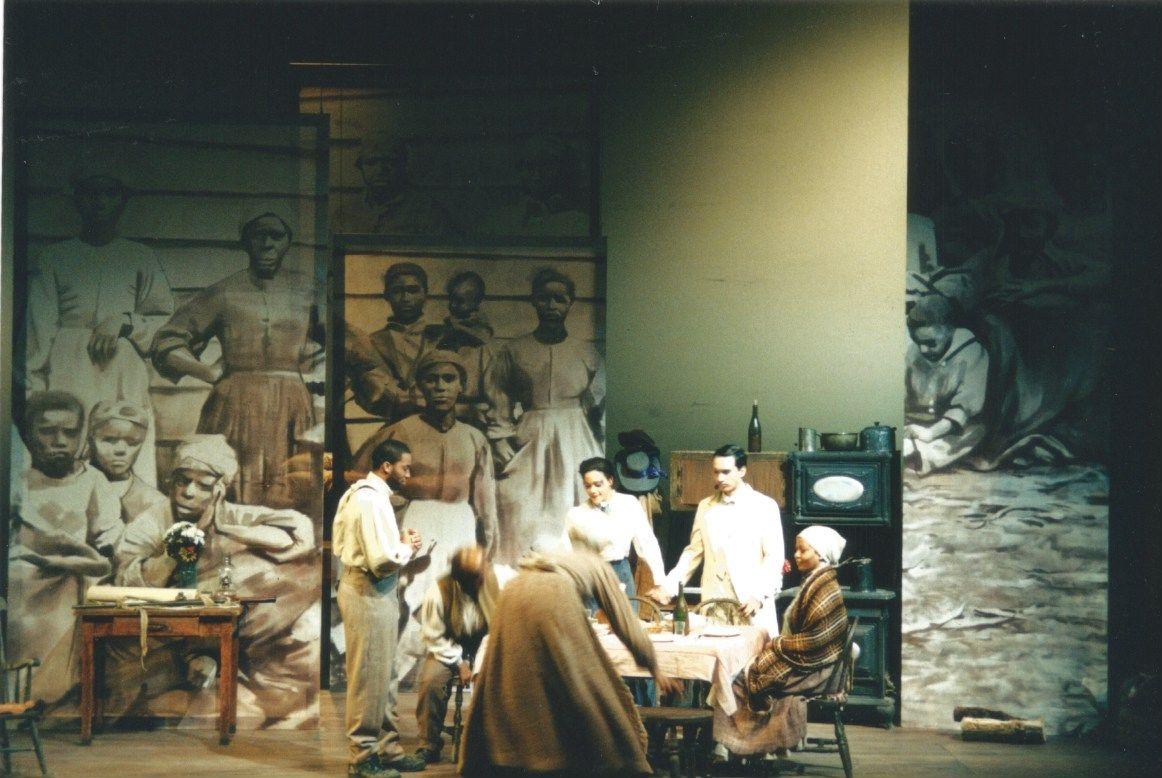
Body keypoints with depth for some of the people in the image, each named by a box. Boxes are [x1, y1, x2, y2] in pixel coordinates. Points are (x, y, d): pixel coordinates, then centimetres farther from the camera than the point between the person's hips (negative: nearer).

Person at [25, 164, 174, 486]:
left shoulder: (142, 259, 17)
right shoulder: (52, 258, 14)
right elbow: (38, 329, 8)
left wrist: (125, 322, -5)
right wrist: (34, 396, -1)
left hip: (126, 386, 1)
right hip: (67, 384, 0)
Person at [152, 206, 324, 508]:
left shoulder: (307, 289, 11)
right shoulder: (224, 293, 5)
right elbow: (166, 342, 7)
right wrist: (209, 373, -2)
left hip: (291, 408, 1)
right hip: (236, 405, -1)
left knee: (286, 503, -5)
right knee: (234, 498, -8)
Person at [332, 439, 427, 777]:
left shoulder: (359, 493, 11)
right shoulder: (373, 500, -20)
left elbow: (340, 543, 16)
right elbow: (383, 560, -27)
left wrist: (398, 541, 8)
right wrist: (408, 548, -6)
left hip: (363, 590, 11)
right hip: (370, 594, -11)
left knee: (381, 675, 16)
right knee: (369, 676, -2)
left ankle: (387, 747, 23)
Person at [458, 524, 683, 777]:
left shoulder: (551, 559, 40)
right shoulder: (598, 565, 28)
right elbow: (627, 625, 25)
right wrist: (655, 669, 37)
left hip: (512, 598, 5)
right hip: (553, 602, -4)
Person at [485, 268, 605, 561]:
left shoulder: (586, 352, 6)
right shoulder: (513, 351, 4)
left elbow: (599, 405, 10)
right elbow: (498, 406, 4)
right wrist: (501, 448, -7)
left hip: (575, 443, 1)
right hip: (528, 446, -1)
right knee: (523, 526, -7)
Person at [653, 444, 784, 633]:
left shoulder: (765, 506, 2)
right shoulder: (706, 507, 12)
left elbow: (774, 557, -1)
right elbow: (693, 553, 16)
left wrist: (760, 595, -14)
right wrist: (669, 585, 4)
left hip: (753, 604, -3)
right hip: (714, 603, 3)